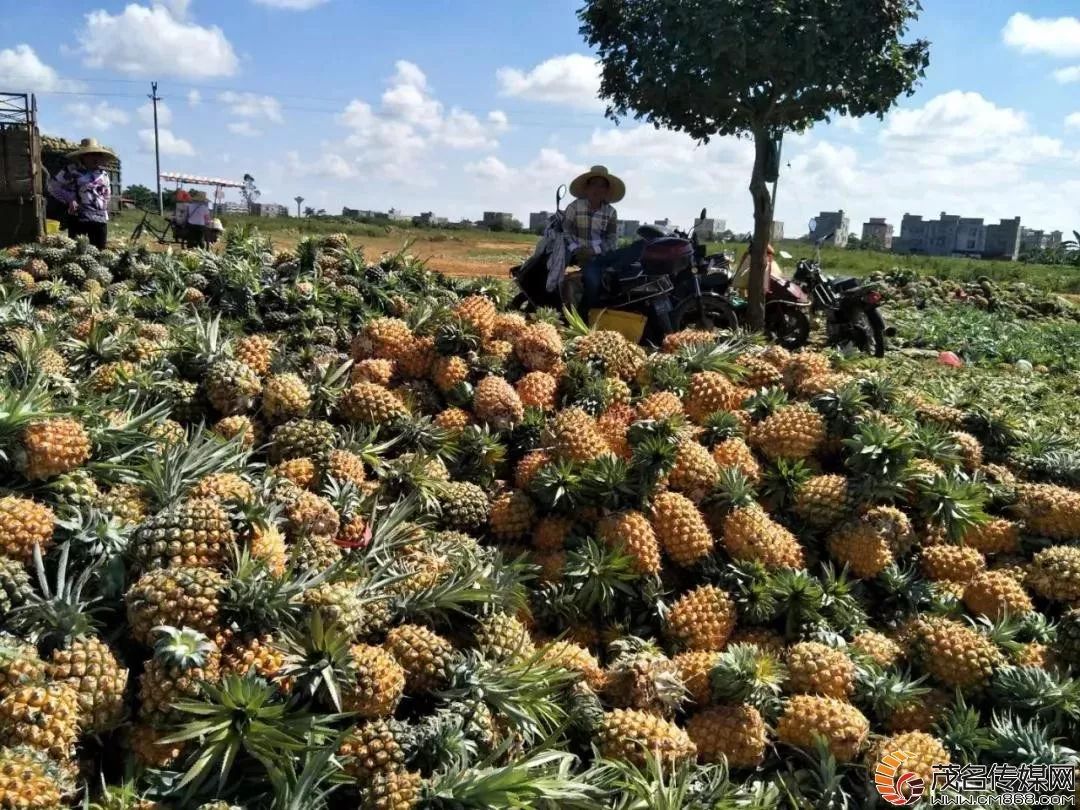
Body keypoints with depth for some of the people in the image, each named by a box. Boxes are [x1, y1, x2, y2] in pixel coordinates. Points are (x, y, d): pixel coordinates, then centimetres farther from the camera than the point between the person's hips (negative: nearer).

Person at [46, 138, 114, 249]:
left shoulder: (103, 174, 13)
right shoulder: (72, 170, -1)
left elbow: (107, 194, 26)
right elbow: (53, 185, 3)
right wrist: (68, 200, -5)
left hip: (100, 219, 4)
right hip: (78, 218, -4)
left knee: (99, 251, 4)